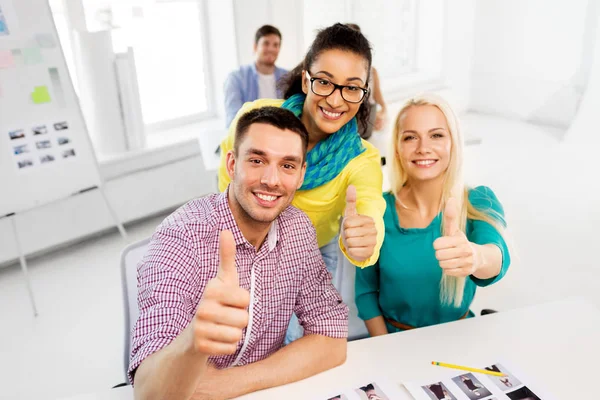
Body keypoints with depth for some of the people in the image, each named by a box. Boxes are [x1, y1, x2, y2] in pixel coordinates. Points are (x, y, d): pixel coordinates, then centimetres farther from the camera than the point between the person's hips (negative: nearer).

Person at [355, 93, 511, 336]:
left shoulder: (479, 203, -10)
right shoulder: (378, 210, -10)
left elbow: (498, 257, -29)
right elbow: (366, 291, -1)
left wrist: (476, 256, -49)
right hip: (393, 338, -1)